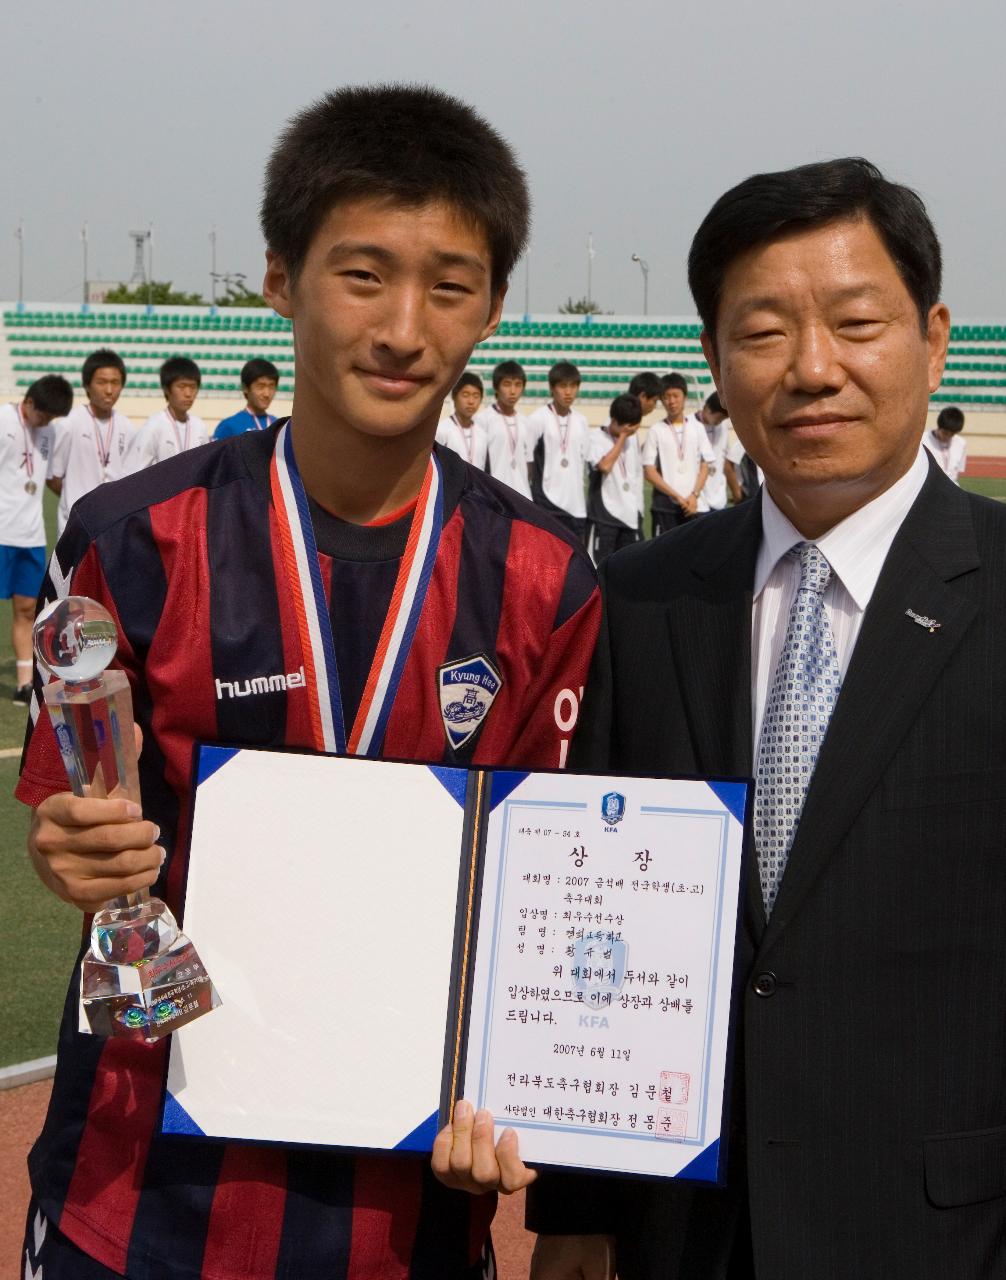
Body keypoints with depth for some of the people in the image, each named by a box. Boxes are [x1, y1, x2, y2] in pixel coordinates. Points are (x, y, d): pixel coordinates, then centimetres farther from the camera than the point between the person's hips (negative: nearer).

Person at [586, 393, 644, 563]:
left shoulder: (633, 439, 12)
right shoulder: (597, 438, -7)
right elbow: (605, 465, -24)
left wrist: (638, 508, 14)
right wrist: (622, 436, -14)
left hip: (630, 516, 6)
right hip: (603, 514, -6)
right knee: (598, 564, -8)